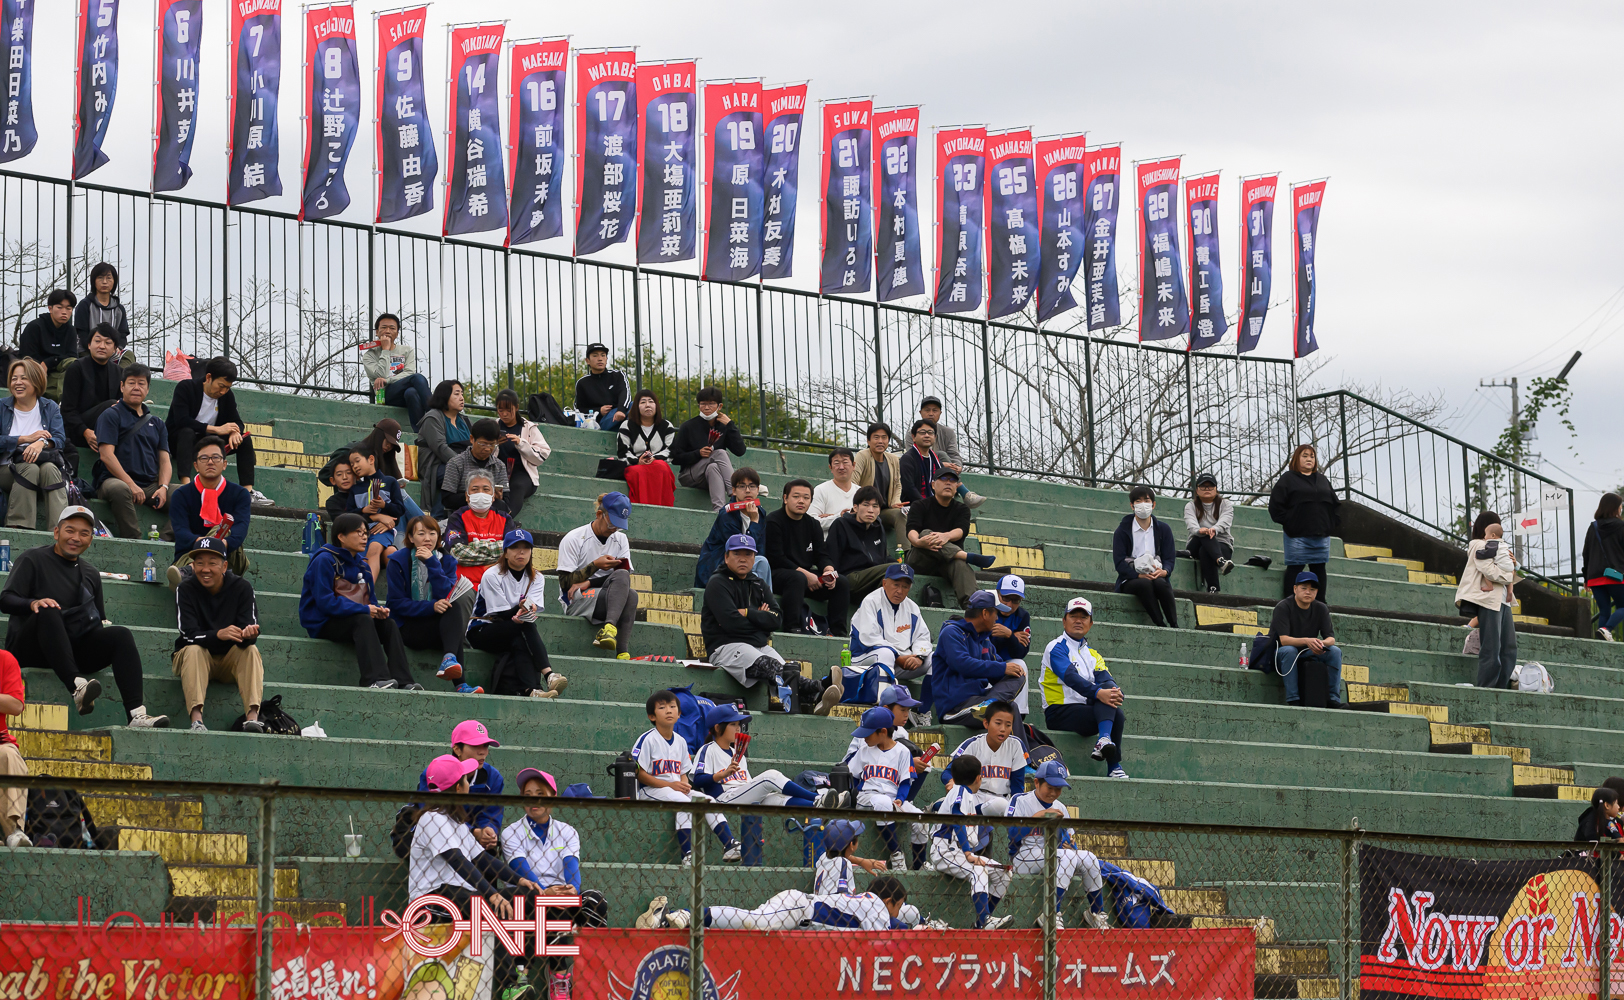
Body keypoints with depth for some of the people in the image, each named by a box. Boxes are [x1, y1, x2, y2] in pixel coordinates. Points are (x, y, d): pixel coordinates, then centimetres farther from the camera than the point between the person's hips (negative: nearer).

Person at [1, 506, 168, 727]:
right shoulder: (33, 560, 4)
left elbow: (100, 619, 24)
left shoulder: (91, 574, 20)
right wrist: (33, 603, -28)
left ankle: (136, 714, -36)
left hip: (75, 648, 5)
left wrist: (103, 625, -1)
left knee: (121, 634, -20)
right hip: (30, 648, -5)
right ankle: (77, 685, -50)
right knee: (48, 612, -35)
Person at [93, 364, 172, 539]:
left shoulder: (156, 423, 24)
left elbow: (164, 459, 16)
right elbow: (106, 455, -5)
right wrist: (131, 484, -17)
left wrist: (163, 487, -6)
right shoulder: (111, 415, 7)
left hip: (151, 485, 5)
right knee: (119, 489, -41)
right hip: (114, 479, -5)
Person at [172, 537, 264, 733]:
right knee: (193, 650, -33)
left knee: (251, 650, -28)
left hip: (232, 659, 1)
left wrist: (248, 635, -43)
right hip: (197, 658, -1)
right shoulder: (185, 590, -9)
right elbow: (189, 634, -21)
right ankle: (196, 719, -50)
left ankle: (252, 716, -45)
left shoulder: (242, 588, -7)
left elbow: (249, 635, -16)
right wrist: (219, 634, -41)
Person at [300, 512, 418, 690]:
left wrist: (378, 610, -9)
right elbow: (325, 601, -20)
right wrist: (364, 610, -22)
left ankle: (403, 681, -30)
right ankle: (375, 679, -47)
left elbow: (369, 598, 18)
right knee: (363, 620, -33)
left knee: (389, 624, -16)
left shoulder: (361, 565, 16)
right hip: (323, 623, -8)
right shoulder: (324, 560, -11)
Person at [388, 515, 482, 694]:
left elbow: (446, 596, -10)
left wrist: (432, 563, -18)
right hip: (408, 629, -4)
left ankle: (449, 659, -47)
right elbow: (397, 604, -10)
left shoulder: (447, 561, 6)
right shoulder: (398, 561, -2)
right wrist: (431, 606, -24)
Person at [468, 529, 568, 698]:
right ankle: (548, 675, -46)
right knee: (526, 625, -33)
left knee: (519, 643, -36)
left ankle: (530, 690, -56)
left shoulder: (536, 578, 8)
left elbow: (535, 610, -8)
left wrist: (529, 609, -33)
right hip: (482, 632, -4)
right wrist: (520, 608, -33)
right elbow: (499, 614, -14)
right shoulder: (491, 576, -6)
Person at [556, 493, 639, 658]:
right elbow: (565, 583, -5)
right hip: (576, 604, -5)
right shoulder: (573, 539, -1)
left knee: (630, 595, -31)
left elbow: (626, 577, 2)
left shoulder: (621, 539, 15)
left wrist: (589, 583, -12)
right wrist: (595, 565, -18)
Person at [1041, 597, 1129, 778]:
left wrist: (1116, 693, -22)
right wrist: (1098, 693, -36)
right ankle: (1114, 767, -30)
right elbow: (1070, 677, -20)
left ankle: (1104, 740, -35)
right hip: (1059, 713, -6)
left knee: (1108, 687, -23)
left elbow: (1106, 680, 3)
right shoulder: (1056, 648, -1)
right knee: (1116, 715, -25)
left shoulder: (1092, 654, 21)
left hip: (1087, 711, 6)